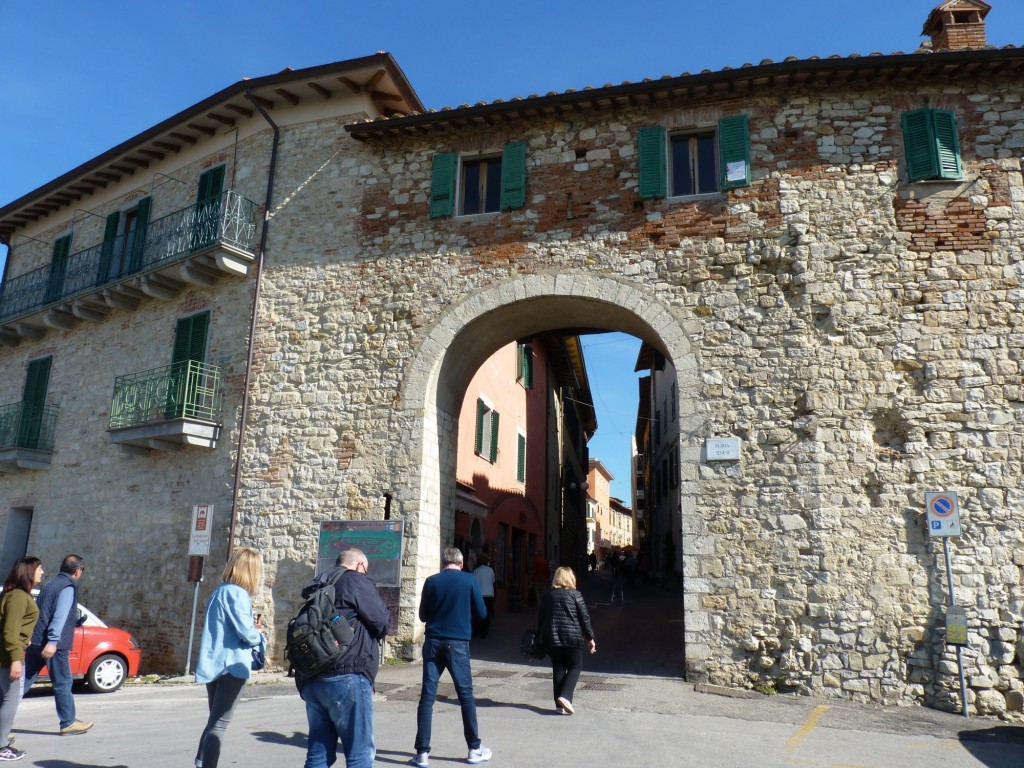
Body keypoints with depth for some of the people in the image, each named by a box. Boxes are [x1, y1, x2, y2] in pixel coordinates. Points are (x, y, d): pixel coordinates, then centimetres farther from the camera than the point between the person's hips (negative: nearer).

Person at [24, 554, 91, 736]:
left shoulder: (49, 584, 17)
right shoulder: (69, 587, -10)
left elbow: (37, 611, 23)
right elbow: (60, 616, -21)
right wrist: (53, 641, -25)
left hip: (35, 642, 8)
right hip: (54, 645, -8)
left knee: (24, 681, 11)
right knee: (62, 683, 1)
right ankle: (68, 723, 8)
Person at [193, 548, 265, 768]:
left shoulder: (219, 591, 13)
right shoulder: (237, 593, -15)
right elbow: (246, 632, -21)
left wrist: (251, 630, 13)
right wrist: (260, 637, -1)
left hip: (213, 664, 9)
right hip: (231, 665, -9)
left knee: (214, 721, 21)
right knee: (219, 725, -4)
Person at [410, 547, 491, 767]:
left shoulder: (431, 581, -1)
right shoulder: (470, 580, -4)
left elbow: (423, 615, 9)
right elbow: (481, 613, 2)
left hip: (433, 643, 1)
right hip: (458, 644, -1)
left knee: (427, 696, 4)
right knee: (466, 695, 10)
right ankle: (475, 749, 19)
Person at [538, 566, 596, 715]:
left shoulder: (548, 595, 9)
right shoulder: (575, 594, -2)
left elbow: (541, 618, 13)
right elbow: (584, 617, -2)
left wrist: (541, 636, 22)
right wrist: (590, 638, 5)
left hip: (552, 638, 4)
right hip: (572, 637, -3)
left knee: (558, 669, 10)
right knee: (575, 667, 8)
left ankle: (560, 704, 8)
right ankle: (565, 696, -11)